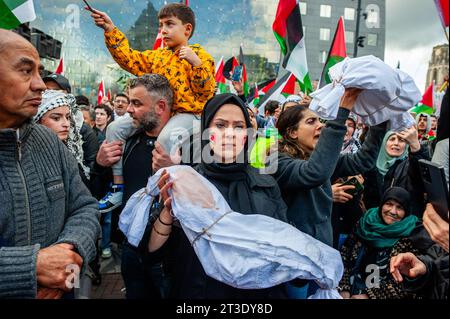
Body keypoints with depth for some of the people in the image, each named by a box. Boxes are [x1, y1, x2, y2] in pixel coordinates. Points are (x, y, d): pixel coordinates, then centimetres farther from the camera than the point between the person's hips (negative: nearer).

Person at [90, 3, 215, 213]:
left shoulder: (199, 55, -1)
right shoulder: (157, 56, 18)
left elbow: (206, 93, -11)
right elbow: (129, 58, 9)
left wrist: (196, 63, -24)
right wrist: (110, 30, 5)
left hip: (186, 113, -7)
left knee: (167, 136, -40)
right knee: (116, 128, 2)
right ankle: (118, 188, 5)